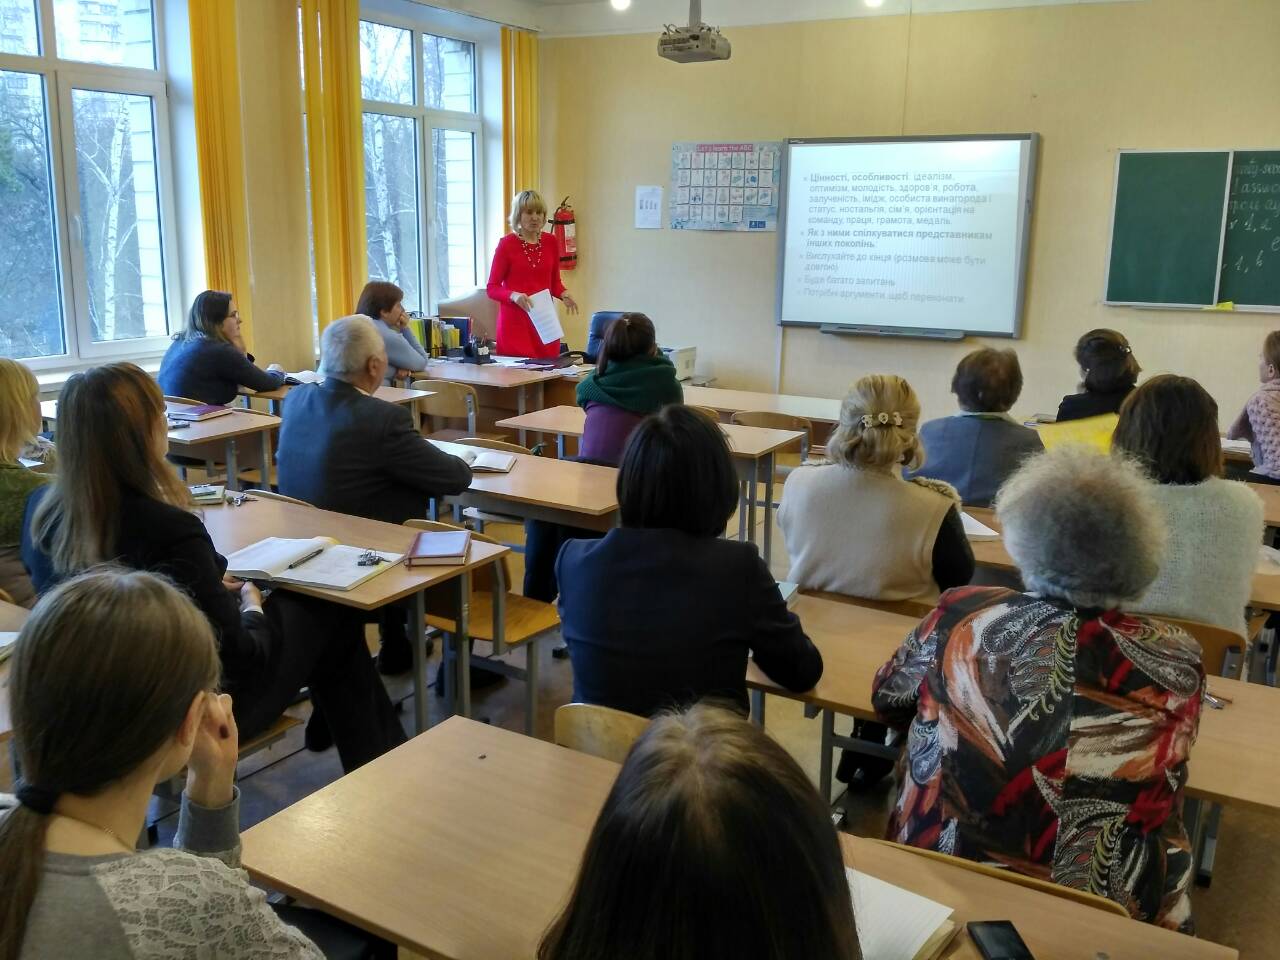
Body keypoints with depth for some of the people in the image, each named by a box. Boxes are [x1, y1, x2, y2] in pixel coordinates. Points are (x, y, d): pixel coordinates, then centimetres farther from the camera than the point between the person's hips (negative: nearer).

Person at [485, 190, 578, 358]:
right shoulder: (507, 244, -5)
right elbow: (492, 289, -2)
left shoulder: (551, 242, 7)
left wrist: (564, 295, -4)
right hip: (515, 322, -3)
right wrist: (514, 296, -20)